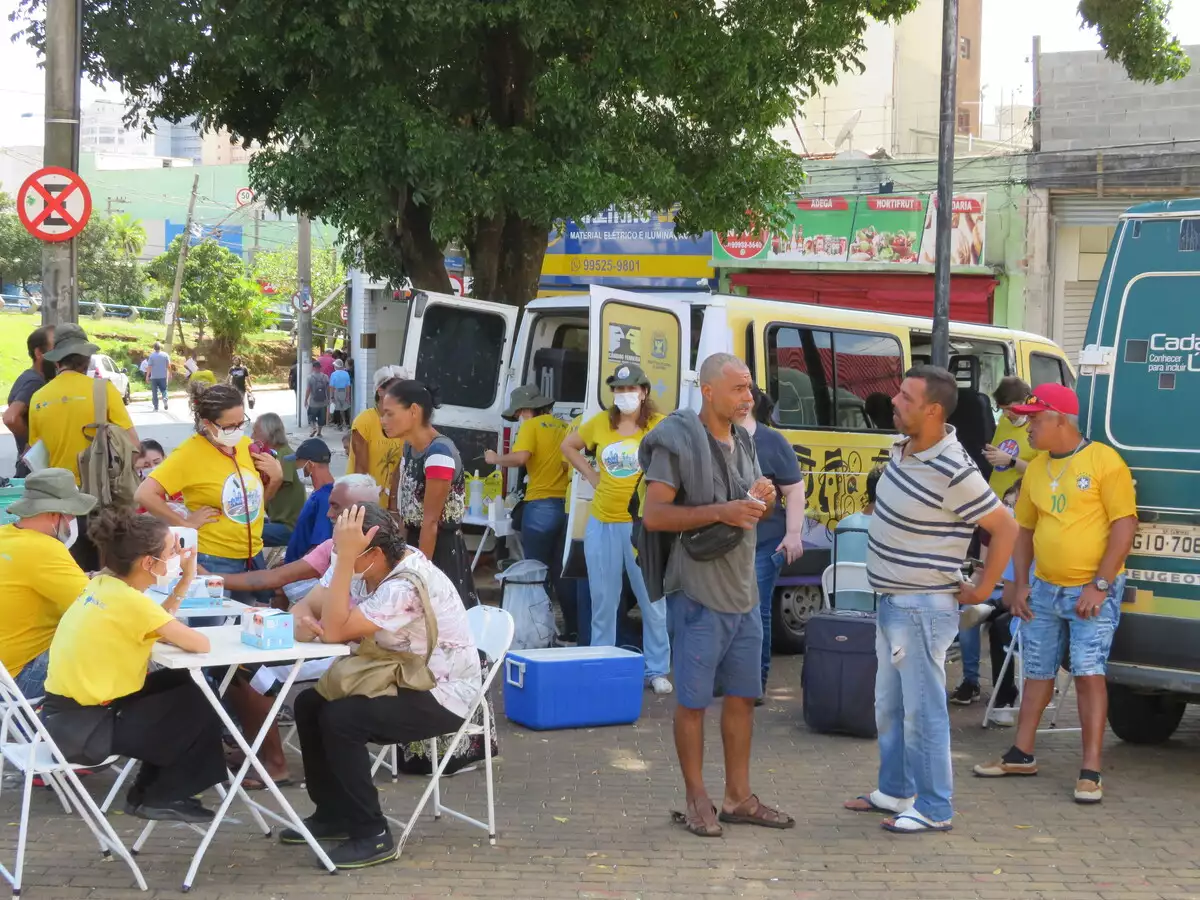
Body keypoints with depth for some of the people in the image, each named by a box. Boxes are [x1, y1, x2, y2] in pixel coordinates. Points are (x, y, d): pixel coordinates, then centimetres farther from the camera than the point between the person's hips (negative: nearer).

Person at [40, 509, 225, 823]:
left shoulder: (104, 584, 3)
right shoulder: (130, 601, -22)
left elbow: (157, 622, 15)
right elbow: (201, 644, -21)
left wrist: (187, 577, 6)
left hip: (69, 708, 9)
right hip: (82, 725, -9)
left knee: (179, 685, 21)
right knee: (200, 711, 6)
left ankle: (149, 790, 27)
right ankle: (160, 799, 20)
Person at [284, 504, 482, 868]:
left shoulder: (409, 585, -29)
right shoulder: (361, 566, -4)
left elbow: (335, 631, -32)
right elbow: (306, 605, -2)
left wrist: (344, 557, -37)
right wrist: (302, 621, -27)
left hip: (442, 695, -9)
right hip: (401, 678, 9)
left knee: (339, 719, -24)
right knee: (310, 704, 1)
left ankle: (372, 836, -12)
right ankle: (333, 815, 15)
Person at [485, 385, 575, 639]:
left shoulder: (532, 426, -3)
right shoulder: (564, 426, 15)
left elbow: (520, 457, -16)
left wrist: (495, 459, -1)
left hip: (541, 506, -6)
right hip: (567, 504, 6)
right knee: (561, 571, 13)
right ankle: (573, 628, 13)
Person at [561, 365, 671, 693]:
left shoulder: (659, 426, -7)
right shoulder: (599, 423, 5)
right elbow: (569, 446, 21)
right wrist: (591, 475, 10)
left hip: (642, 524, -3)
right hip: (602, 524, 4)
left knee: (652, 601, 3)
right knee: (603, 602, 12)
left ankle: (657, 671, 12)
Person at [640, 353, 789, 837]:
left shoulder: (744, 442, 13)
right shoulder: (679, 441, -12)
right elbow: (654, 515, -18)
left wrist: (762, 501, 0)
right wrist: (721, 512, -23)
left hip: (743, 591, 8)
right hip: (699, 592, -8)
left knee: (741, 696, 12)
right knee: (694, 701, 2)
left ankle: (738, 797, 23)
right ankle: (697, 801, 13)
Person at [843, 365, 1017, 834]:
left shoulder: (953, 473, -23)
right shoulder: (903, 449, 4)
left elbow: (1006, 529, -18)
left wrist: (981, 589, -11)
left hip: (923, 609, -9)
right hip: (891, 601, 9)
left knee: (922, 711, -2)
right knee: (889, 706, 19)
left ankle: (933, 809, 9)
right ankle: (894, 791, 32)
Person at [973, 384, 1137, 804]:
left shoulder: (1103, 461, -10)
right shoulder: (1036, 469, 8)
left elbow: (1125, 525, -13)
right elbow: (1025, 529, 16)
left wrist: (1100, 585, -17)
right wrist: (1021, 584, 7)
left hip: (1092, 591, -6)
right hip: (1044, 590, 6)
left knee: (1089, 672, -9)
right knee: (1037, 673, 14)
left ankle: (1091, 772, -6)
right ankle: (1021, 755, 25)